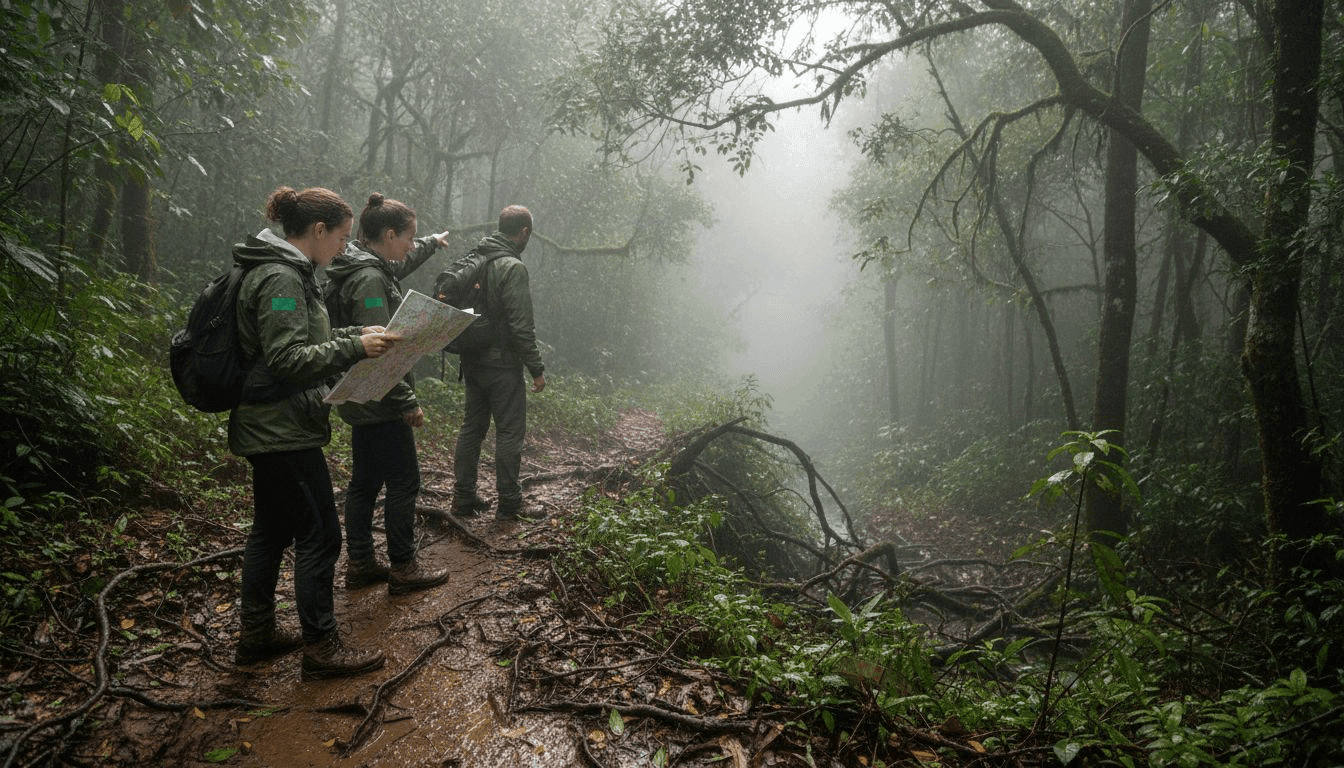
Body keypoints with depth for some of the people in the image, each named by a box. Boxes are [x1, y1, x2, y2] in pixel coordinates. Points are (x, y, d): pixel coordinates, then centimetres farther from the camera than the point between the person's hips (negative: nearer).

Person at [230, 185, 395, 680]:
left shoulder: (284, 271, 14)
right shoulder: (281, 278, -19)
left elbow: (304, 340, 22)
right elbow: (289, 359, -25)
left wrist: (358, 336, 12)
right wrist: (355, 348, -23)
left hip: (268, 429, 11)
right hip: (283, 431, -11)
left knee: (271, 531, 18)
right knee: (319, 535, -2)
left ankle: (256, 634, 30)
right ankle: (321, 648, 9)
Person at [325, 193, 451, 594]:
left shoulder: (369, 268, 10)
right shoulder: (370, 280, -21)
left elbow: (401, 264, 35)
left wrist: (433, 242, 51)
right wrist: (408, 402, -23)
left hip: (362, 402, 10)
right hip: (380, 404, -10)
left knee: (365, 481, 16)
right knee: (403, 481, 1)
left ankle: (360, 564, 26)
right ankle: (403, 568, 12)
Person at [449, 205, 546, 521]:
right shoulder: (513, 267, -17)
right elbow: (522, 326, -20)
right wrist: (536, 369, -14)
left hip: (472, 361, 8)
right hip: (502, 364, -8)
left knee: (472, 426, 15)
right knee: (510, 432, 1)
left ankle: (463, 496, 21)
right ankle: (509, 504, 7)